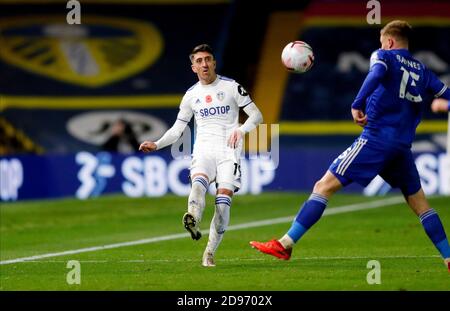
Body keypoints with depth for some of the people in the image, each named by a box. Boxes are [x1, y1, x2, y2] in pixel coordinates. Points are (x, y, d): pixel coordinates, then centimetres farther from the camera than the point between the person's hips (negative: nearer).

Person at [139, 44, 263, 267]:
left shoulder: (231, 87, 5)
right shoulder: (191, 95, 14)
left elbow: (256, 115, 4)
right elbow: (177, 130, 20)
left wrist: (242, 129, -16)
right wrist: (156, 145, 3)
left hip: (228, 150, -2)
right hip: (203, 150, 2)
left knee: (223, 201, -16)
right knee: (198, 183, -31)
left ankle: (210, 253, -8)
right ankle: (193, 220, -60)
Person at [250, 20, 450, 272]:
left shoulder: (384, 56, 3)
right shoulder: (422, 70, 17)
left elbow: (377, 74, -20)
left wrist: (357, 105, -20)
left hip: (377, 137, -5)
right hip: (403, 146, 5)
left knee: (325, 186, -6)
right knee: (419, 202, 18)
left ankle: (285, 245, -11)